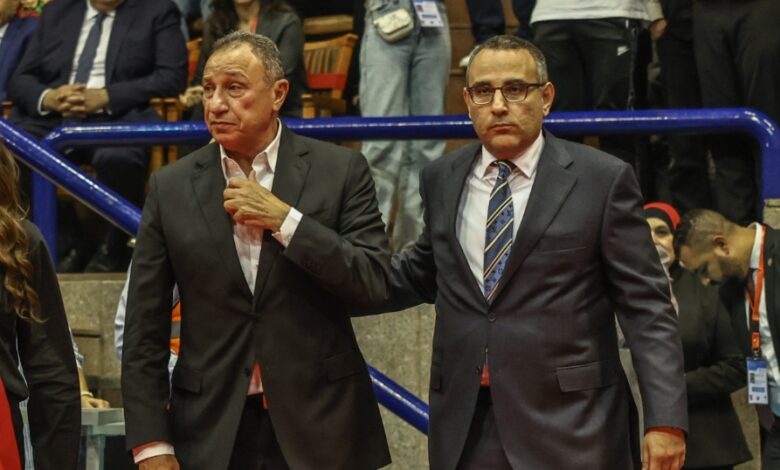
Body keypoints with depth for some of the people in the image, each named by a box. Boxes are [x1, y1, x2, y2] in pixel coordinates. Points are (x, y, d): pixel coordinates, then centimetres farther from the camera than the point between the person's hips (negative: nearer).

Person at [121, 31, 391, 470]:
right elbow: (144, 330, 3)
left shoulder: (340, 170, 1)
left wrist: (283, 219, -14)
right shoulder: (172, 187, 4)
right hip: (211, 434, 1)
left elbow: (374, 284, -7)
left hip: (320, 428, -1)